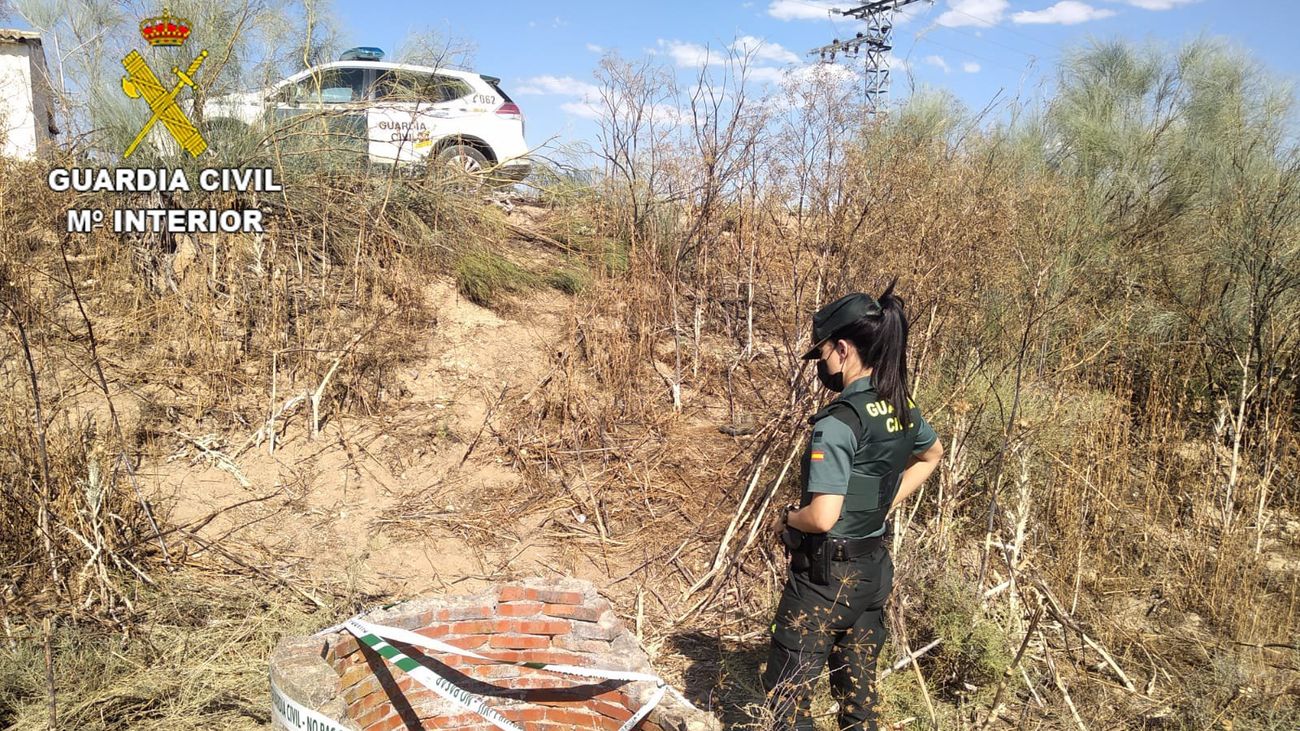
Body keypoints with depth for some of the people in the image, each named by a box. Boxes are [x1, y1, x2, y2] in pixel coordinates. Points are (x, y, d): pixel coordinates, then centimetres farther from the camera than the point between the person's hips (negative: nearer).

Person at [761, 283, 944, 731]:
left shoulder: (838, 422, -25)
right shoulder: (902, 409, 0)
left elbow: (823, 516, -28)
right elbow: (931, 456, 22)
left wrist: (788, 519, -7)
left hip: (824, 577, -8)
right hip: (873, 568, 8)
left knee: (787, 690, 7)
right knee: (858, 685, 20)